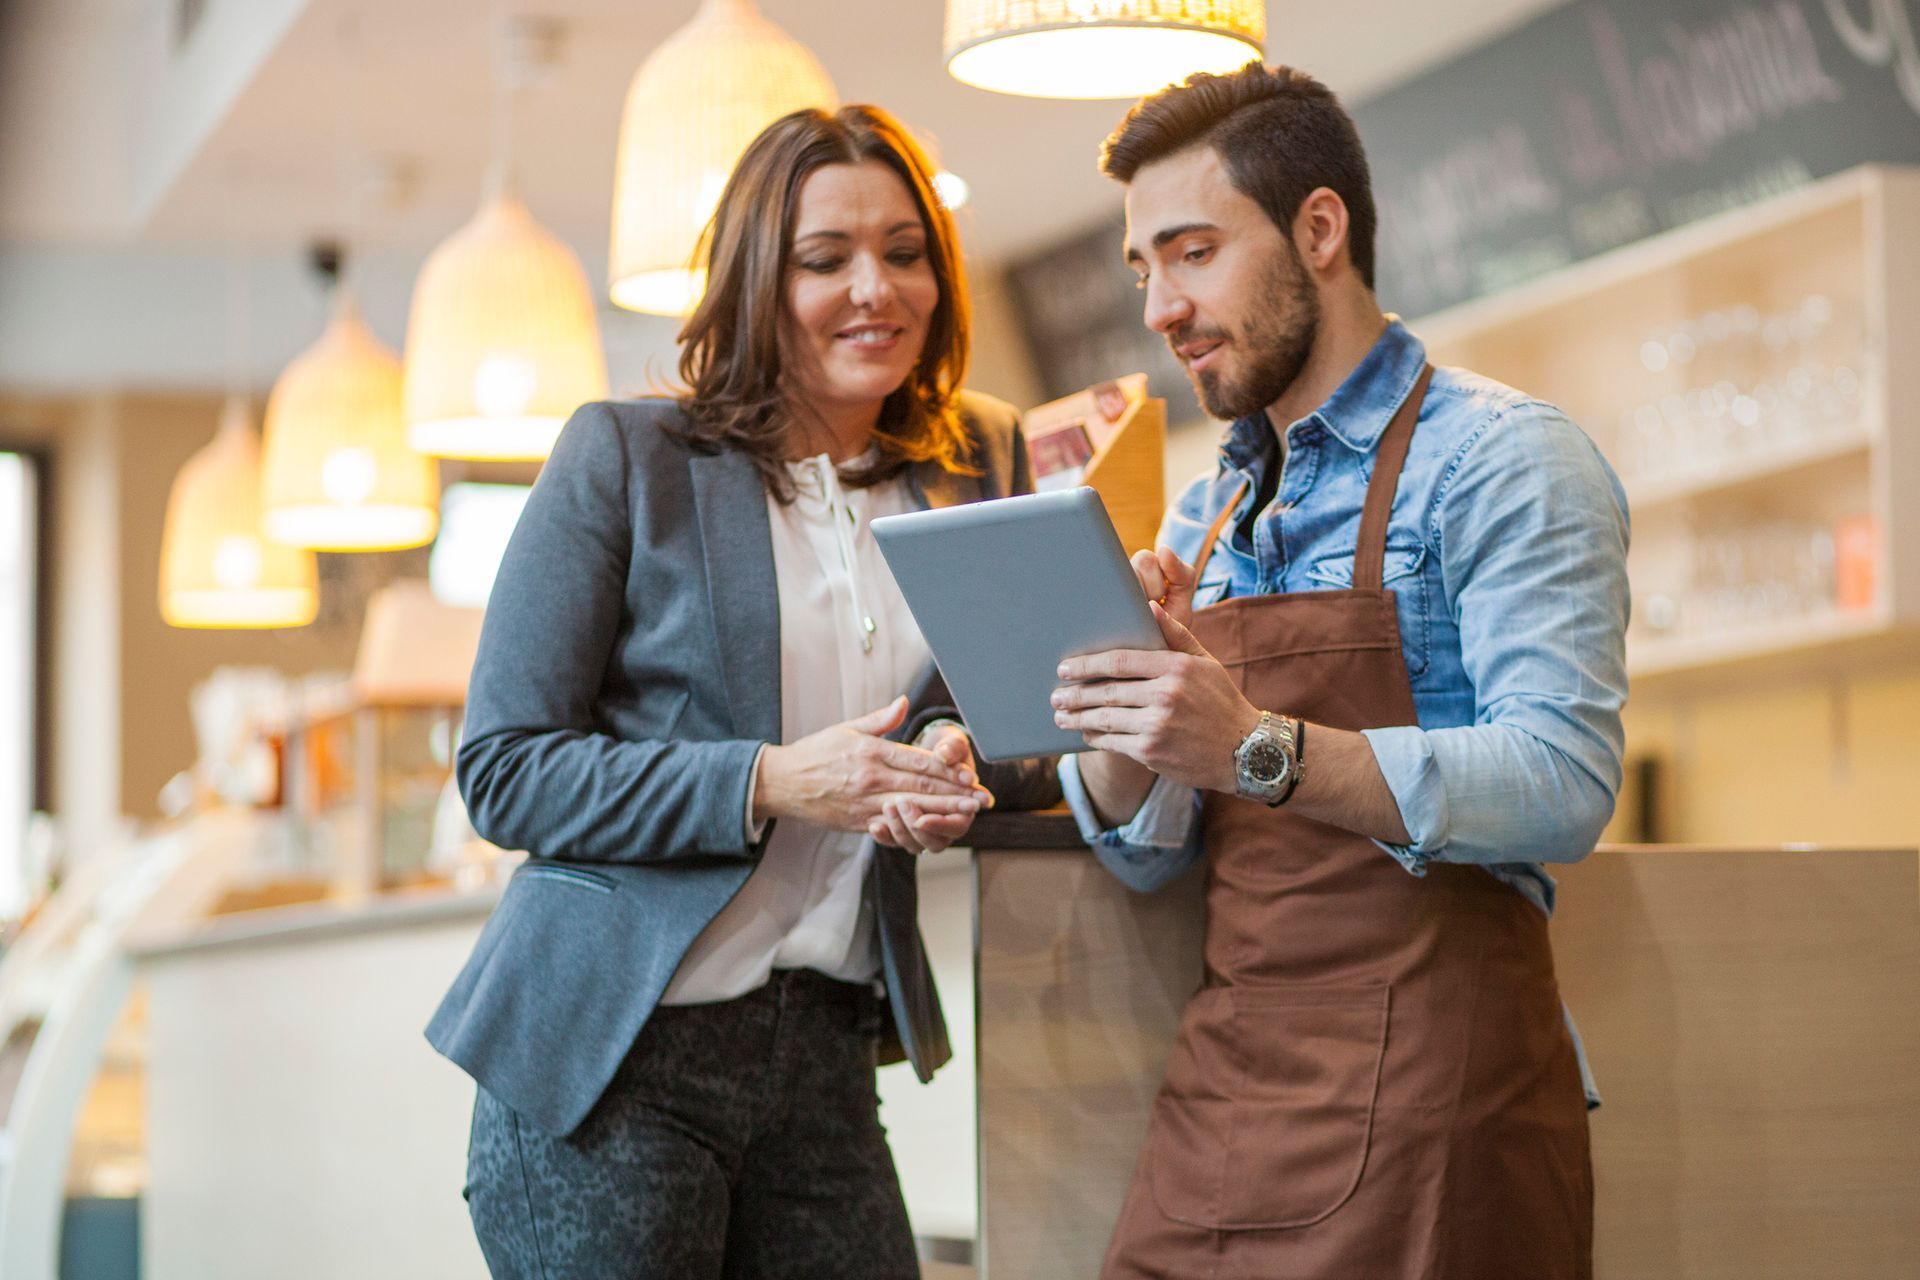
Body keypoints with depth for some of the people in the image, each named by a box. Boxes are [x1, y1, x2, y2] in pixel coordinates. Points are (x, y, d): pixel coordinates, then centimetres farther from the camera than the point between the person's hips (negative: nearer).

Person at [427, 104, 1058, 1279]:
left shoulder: (984, 470, 10)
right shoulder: (626, 460, -3)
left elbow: (1035, 734, 16)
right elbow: (504, 770, -6)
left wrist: (962, 767, -9)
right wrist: (770, 783, -18)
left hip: (824, 1060, 4)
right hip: (607, 1057, -4)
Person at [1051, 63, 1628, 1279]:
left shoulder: (1500, 459, -5)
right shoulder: (1207, 514, 17)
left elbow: (1562, 786, -18)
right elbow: (1148, 850, 13)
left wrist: (1261, 748, -28)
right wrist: (1118, 725, -8)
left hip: (1424, 1085, -6)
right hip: (1221, 1082, 6)